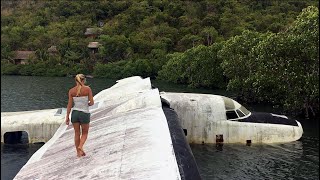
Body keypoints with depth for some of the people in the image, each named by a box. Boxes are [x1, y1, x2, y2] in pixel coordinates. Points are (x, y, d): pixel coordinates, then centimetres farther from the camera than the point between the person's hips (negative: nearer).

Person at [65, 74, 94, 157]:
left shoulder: (71, 91, -1)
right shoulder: (87, 89, -9)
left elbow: (69, 105, 0)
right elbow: (92, 102, -9)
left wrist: (67, 117, 6)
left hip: (75, 113, 3)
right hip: (85, 113, -3)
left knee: (77, 133, 16)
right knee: (85, 133, 16)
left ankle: (78, 152, 22)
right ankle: (80, 147, -8)